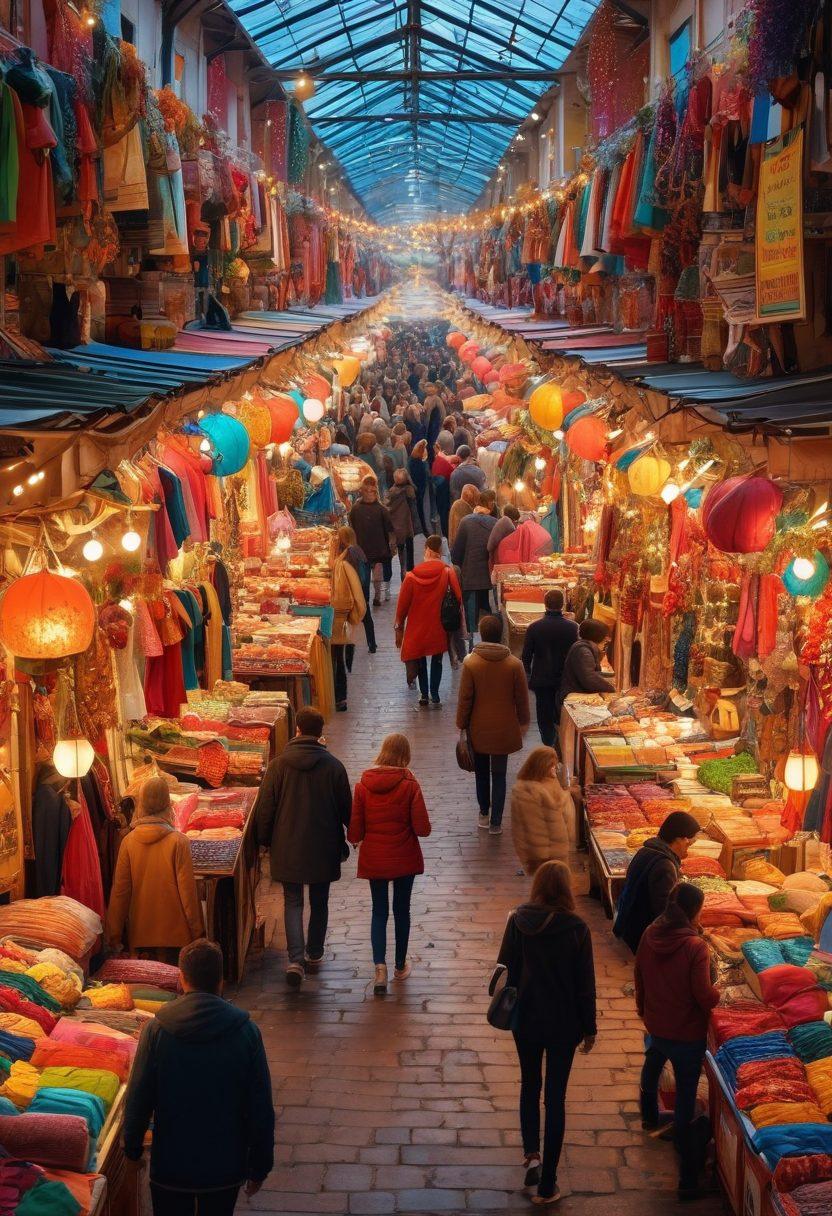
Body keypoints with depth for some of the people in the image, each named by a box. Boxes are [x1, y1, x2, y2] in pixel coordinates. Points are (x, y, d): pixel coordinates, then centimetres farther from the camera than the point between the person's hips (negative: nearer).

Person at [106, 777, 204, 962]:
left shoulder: (128, 841, -5)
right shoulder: (178, 841, -12)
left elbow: (120, 890, -1)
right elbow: (187, 889, -9)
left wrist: (114, 933, 7)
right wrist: (197, 931, 1)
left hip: (139, 932, 2)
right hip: (172, 931, -2)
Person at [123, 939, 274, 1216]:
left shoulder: (157, 1029, -12)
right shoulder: (246, 1031, -11)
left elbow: (138, 1099, -7)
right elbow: (261, 1108, -8)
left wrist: (132, 1149, 10)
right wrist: (260, 1166, 4)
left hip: (170, 1164, 0)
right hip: (226, 1166, 0)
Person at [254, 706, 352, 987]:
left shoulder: (278, 765, -9)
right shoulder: (333, 766, -9)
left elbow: (265, 808, -4)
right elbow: (346, 809, -1)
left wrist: (265, 840, 11)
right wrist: (342, 842, 15)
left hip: (288, 848, 0)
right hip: (323, 848, 0)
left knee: (293, 902, 7)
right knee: (319, 902, 17)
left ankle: (296, 960, -8)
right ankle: (314, 954, 28)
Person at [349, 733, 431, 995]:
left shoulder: (363, 786, -10)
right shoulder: (410, 785, -15)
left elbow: (355, 831, -8)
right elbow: (422, 828, -15)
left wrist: (356, 840, 14)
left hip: (374, 859, 1)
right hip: (404, 858, -1)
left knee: (379, 911, 11)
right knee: (401, 910, 16)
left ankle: (380, 965, -6)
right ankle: (400, 966, 27)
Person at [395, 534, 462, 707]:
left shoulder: (412, 577, -12)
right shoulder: (447, 572, -15)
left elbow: (402, 604, -6)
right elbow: (458, 597, -12)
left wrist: (399, 627, 5)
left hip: (417, 628, 0)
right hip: (439, 628, 0)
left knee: (420, 661, 17)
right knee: (437, 660, 15)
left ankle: (424, 694, 18)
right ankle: (434, 694, 11)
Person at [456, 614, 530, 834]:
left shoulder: (470, 663, -15)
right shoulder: (514, 664, -11)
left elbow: (465, 699, -9)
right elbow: (521, 698, -2)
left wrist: (461, 725, 4)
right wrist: (523, 722, 14)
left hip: (478, 730, 0)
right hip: (504, 729, 0)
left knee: (481, 772, 19)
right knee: (499, 775, 9)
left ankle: (484, 813, 31)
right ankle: (496, 822, 10)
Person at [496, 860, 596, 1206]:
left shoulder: (518, 922, -10)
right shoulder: (576, 928, -15)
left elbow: (505, 969, -2)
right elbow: (585, 983, -9)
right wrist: (589, 1027, 2)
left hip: (526, 1019, 2)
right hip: (563, 1023, -1)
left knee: (530, 1086, 25)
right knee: (555, 1096, 7)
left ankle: (531, 1154, 14)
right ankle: (547, 1184, 11)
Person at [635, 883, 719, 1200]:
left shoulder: (650, 935, -7)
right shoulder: (695, 946, -26)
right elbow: (705, 996, -24)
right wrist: (717, 992, -1)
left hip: (654, 1025, 6)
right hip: (687, 1034, -6)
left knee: (652, 1065, 36)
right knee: (685, 1102, 1)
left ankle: (649, 1117, 63)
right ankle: (688, 1178, 8)